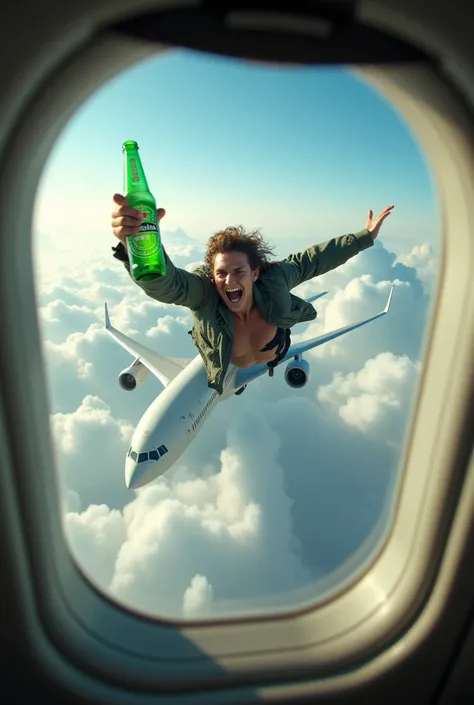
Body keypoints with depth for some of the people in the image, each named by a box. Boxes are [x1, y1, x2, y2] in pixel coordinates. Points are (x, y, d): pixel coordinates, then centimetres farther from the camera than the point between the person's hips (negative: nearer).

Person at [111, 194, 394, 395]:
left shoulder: (273, 281, -42)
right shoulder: (203, 293, -47)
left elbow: (312, 260, -25)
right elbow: (163, 281, -68)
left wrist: (365, 237, -17)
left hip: (274, 357, 1)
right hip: (228, 368, -1)